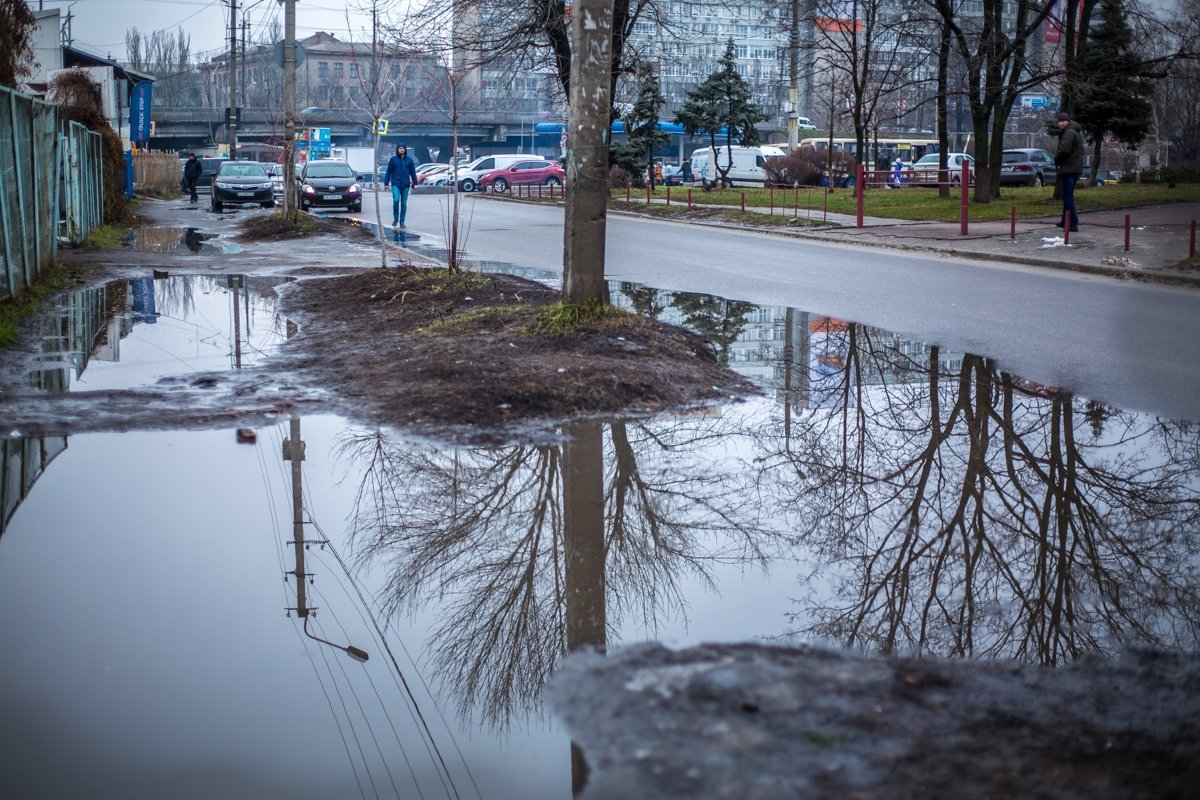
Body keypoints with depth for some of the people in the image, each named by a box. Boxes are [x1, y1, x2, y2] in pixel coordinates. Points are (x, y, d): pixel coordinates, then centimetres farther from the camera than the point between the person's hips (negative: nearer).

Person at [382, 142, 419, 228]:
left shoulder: (409, 160, 5)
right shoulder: (393, 159, 2)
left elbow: (413, 172, 8)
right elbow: (388, 172, 3)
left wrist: (415, 183, 1)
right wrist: (386, 183, 0)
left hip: (405, 185, 2)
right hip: (395, 184, -2)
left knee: (404, 203, 4)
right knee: (396, 200, -18)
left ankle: (402, 221, 10)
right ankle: (395, 219, -2)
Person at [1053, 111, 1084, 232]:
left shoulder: (1069, 132, -15)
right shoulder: (1075, 131, 20)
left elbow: (1064, 149, -26)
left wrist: (1056, 160, -6)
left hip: (1068, 169, -11)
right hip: (1074, 168, 11)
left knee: (1068, 195, -11)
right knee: (1068, 195, 20)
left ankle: (1073, 223, -15)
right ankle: (1065, 221, 30)